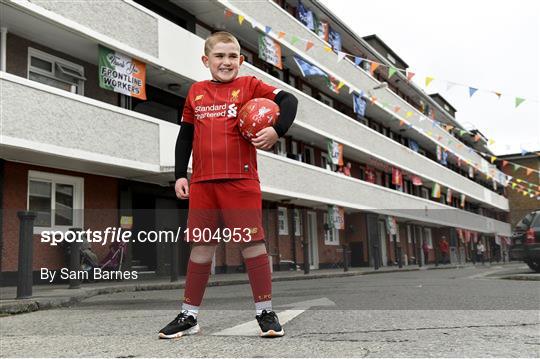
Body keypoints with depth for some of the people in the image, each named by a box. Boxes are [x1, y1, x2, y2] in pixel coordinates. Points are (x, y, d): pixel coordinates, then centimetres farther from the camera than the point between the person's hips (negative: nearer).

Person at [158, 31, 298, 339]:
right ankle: (189, 316, 21)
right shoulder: (196, 92, 14)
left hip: (241, 180, -3)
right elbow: (185, 135, 18)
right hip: (202, 182, 4)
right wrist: (180, 174, 12)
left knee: (252, 243, 0)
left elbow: (289, 100, -2)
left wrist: (276, 131, -18)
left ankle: (266, 311, 14)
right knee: (201, 247, 9)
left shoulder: (249, 85, 4)